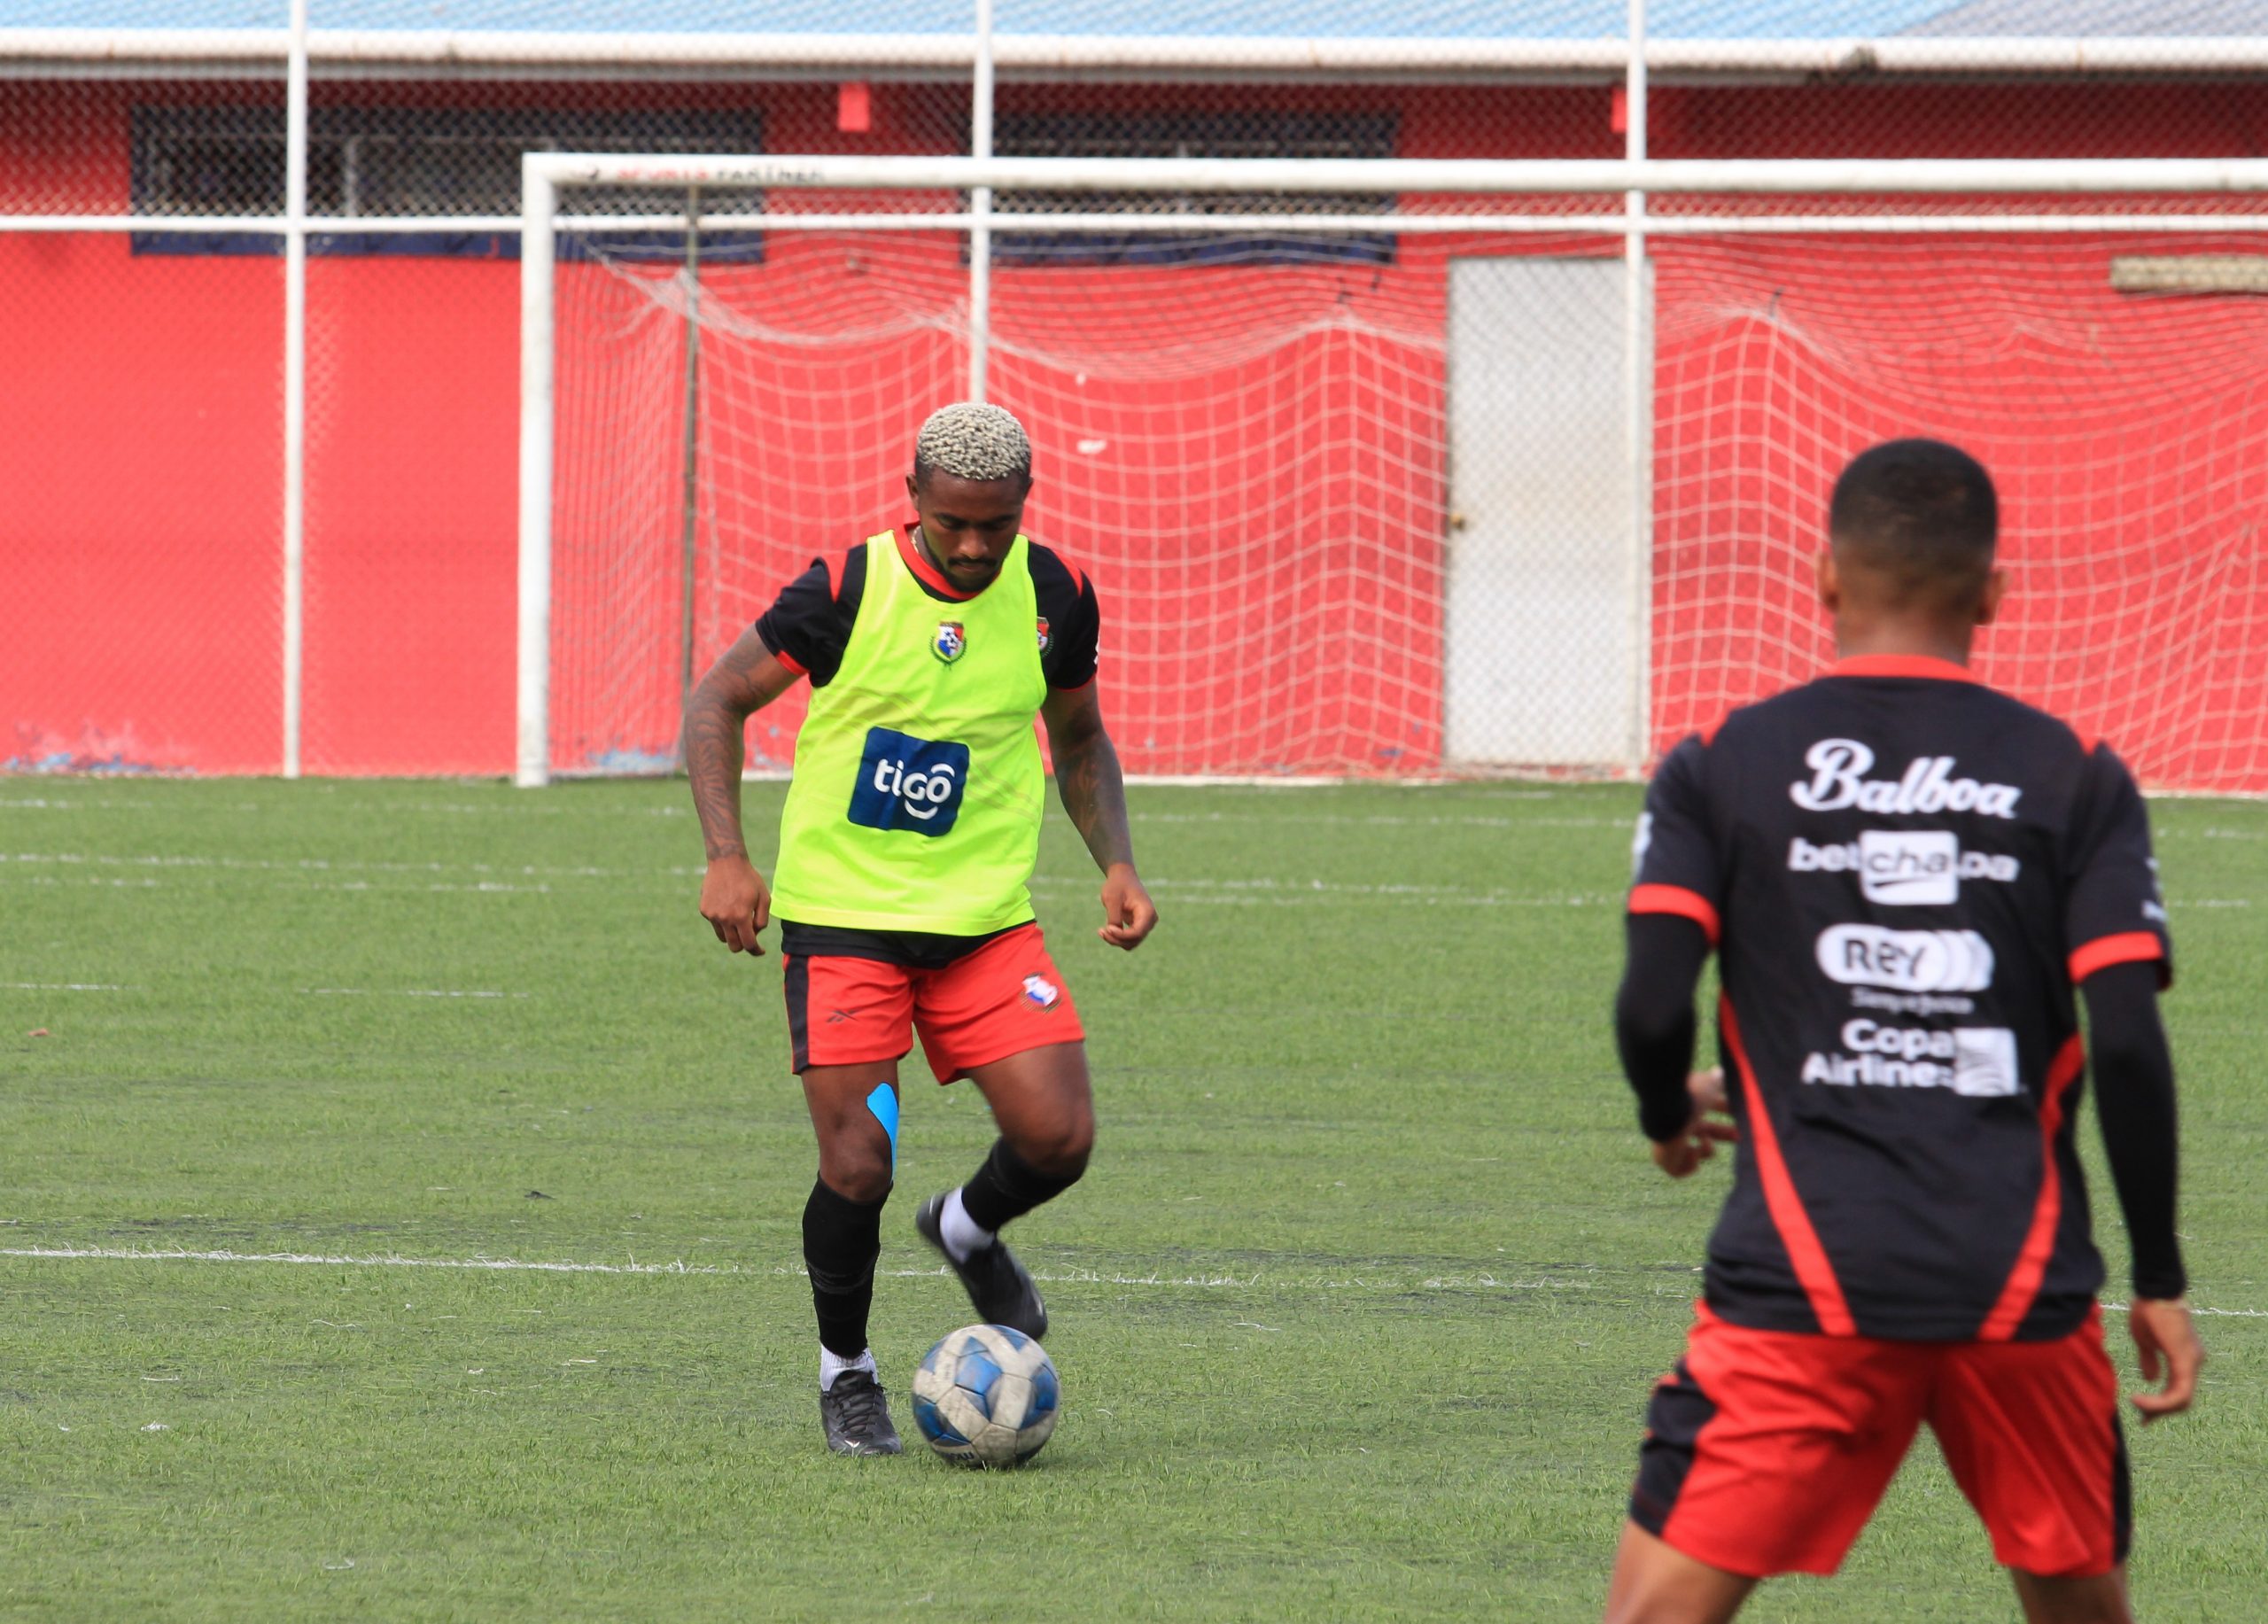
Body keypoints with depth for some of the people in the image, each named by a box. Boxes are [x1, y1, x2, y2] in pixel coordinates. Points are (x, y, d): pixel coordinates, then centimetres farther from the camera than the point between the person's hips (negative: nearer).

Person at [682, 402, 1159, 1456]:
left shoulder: (1052, 597, -1)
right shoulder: (847, 591, -12)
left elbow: (1078, 739, 16)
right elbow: (716, 704, -3)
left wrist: (1116, 863, 1)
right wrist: (726, 857, -15)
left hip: (986, 918, 3)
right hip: (842, 918, -3)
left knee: (1059, 1139, -11)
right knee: (857, 1168, -11)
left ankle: (968, 1232, 25)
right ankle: (845, 1370, 16)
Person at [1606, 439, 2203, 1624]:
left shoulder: (1721, 767, 4)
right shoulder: (2075, 780, 5)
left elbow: (1653, 1006, -6)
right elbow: (2128, 1042, -3)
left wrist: (1668, 1116, 17)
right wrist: (2161, 1279, 6)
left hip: (1802, 1280, -1)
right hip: (2026, 1289, 1)